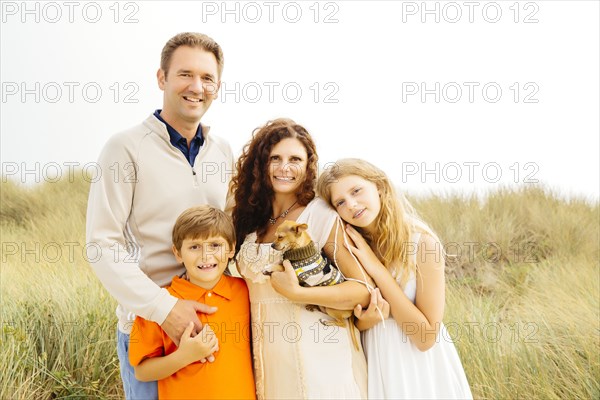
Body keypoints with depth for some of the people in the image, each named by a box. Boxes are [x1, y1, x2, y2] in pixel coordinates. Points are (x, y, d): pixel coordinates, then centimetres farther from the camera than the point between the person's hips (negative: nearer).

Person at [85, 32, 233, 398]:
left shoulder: (223, 151, 6)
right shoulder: (127, 148, -10)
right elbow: (102, 243, -14)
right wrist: (163, 307, -21)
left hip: (213, 320, 5)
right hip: (148, 325, -5)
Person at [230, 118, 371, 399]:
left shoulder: (321, 215, -11)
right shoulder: (251, 220, 6)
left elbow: (365, 290, -17)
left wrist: (296, 293, -22)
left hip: (318, 356, -5)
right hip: (268, 358, 5)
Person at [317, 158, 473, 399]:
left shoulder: (422, 243, -19)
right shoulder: (349, 247, -6)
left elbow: (426, 336, -21)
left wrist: (377, 269, -23)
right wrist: (367, 320, -22)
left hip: (419, 368, -3)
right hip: (373, 366, 3)